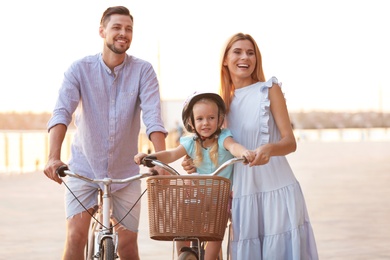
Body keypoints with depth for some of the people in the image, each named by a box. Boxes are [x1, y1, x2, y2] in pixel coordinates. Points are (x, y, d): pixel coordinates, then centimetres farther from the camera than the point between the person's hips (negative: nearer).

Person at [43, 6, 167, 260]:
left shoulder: (143, 71, -7)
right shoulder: (80, 69, -8)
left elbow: (153, 117, -17)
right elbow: (61, 112, -19)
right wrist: (54, 157, -34)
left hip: (125, 172, 1)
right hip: (84, 169, -1)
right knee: (75, 236, -14)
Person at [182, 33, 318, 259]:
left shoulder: (270, 89, 1)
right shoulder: (224, 101, 13)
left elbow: (290, 141, -7)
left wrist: (269, 148, -28)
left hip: (276, 190, -4)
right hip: (241, 192, 4)